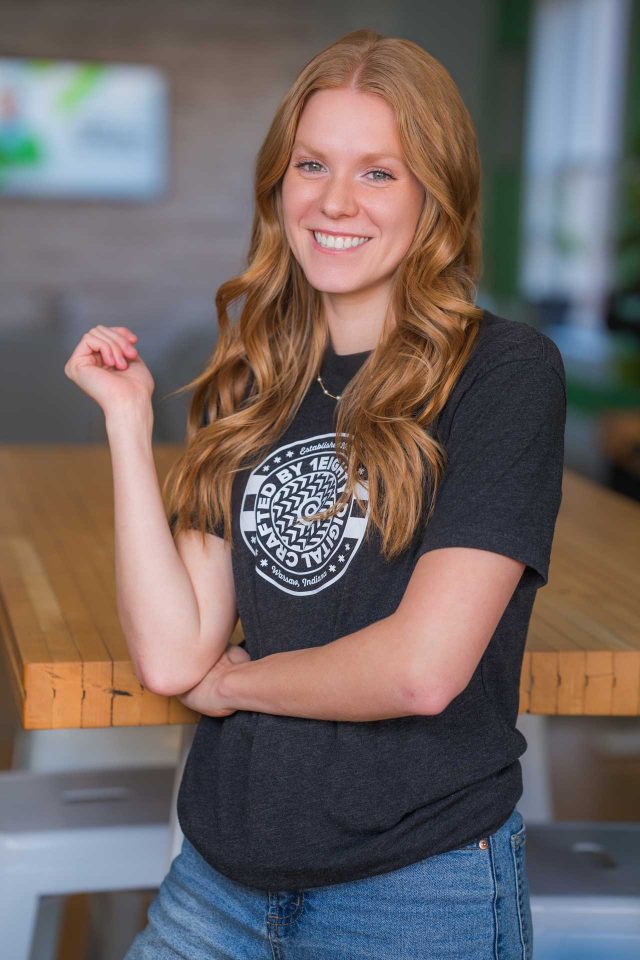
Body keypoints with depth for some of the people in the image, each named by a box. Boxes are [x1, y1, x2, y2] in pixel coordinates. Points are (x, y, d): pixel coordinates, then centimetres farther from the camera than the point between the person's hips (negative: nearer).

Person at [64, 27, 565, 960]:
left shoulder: (506, 370, -12)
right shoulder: (249, 387, 5)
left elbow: (423, 668, -21)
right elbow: (171, 655, -4)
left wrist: (233, 681, -5)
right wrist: (128, 418, -6)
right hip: (223, 871, 5)